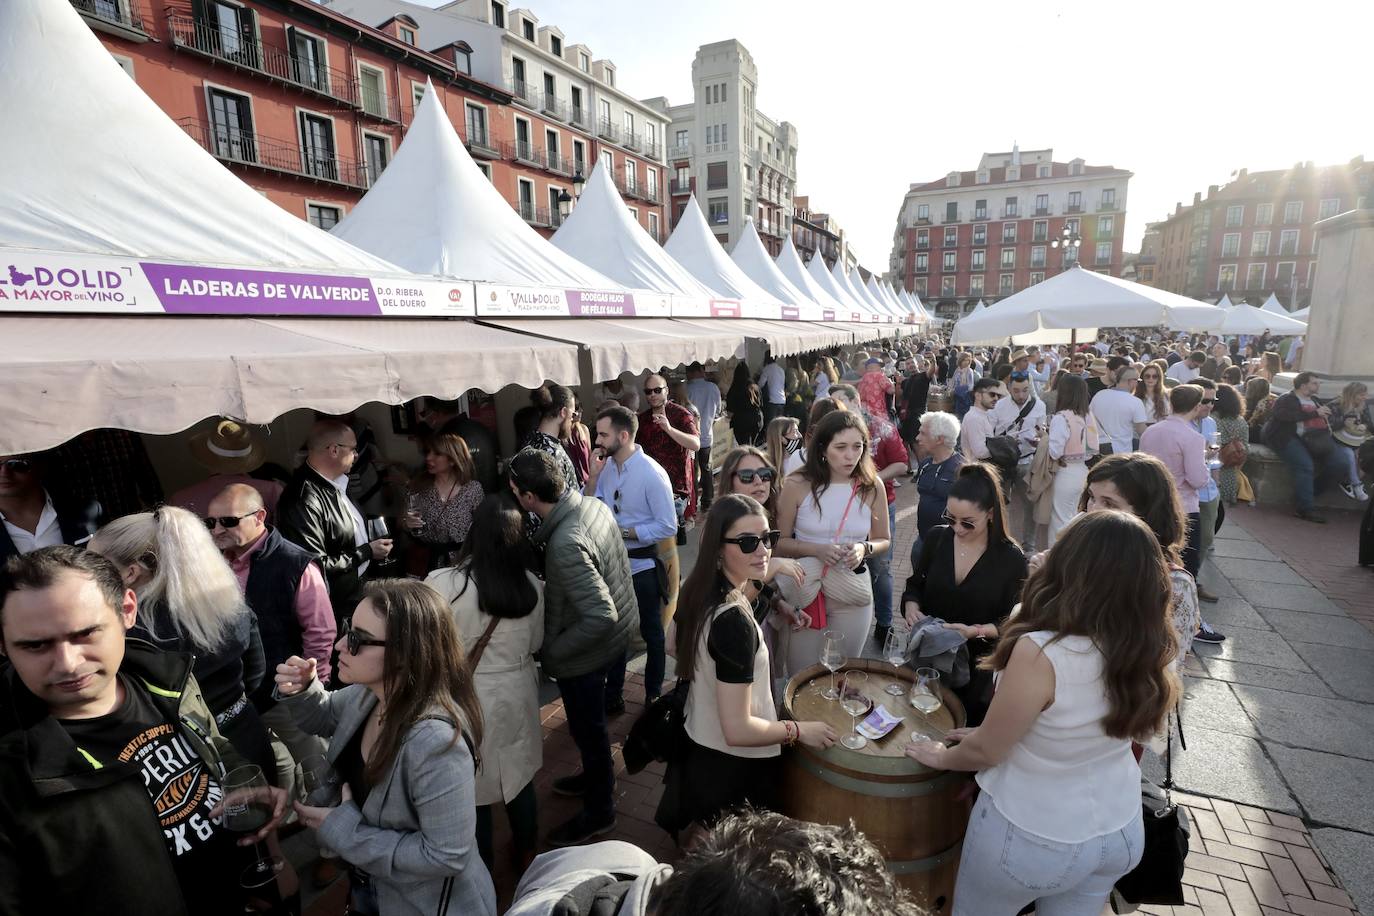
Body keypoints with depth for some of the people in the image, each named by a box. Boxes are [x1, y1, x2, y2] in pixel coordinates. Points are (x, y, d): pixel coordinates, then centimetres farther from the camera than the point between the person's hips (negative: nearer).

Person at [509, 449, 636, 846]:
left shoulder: (565, 544, -36)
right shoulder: (594, 504, -10)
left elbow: (600, 617, -35)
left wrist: (551, 650, -21)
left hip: (588, 653, -8)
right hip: (618, 633, 8)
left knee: (586, 727, 16)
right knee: (589, 722, 30)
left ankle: (599, 810, 41)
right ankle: (598, 775, 55)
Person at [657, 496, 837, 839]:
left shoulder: (699, 591, -7)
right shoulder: (734, 621, -34)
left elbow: (677, 648, 13)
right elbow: (738, 730, -30)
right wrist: (799, 730, -15)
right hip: (734, 770, -7)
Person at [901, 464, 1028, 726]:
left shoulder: (1011, 558, -13)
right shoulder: (936, 538, -5)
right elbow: (915, 584, 8)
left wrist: (975, 631, -24)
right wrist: (911, 606, -12)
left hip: (977, 666, -2)